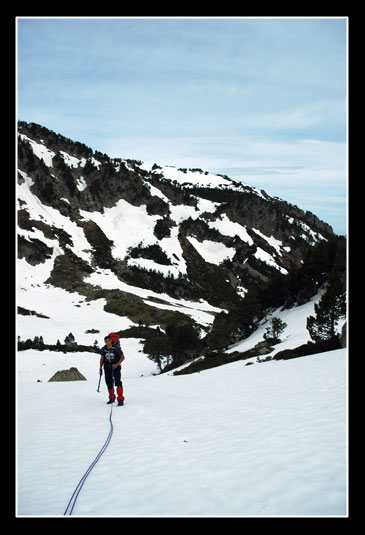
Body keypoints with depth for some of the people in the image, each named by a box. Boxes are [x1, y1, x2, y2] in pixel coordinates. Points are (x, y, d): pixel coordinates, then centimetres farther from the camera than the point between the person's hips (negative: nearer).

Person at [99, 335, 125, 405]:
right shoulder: (103, 349, 0)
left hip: (115, 366, -4)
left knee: (117, 381, -18)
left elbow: (122, 357, -7)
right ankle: (112, 398, 26)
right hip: (107, 367, 4)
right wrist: (101, 368, 13)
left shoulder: (116, 348, -13)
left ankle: (120, 399, -17)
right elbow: (102, 359, 15)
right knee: (109, 383, 7)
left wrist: (117, 364, -18)